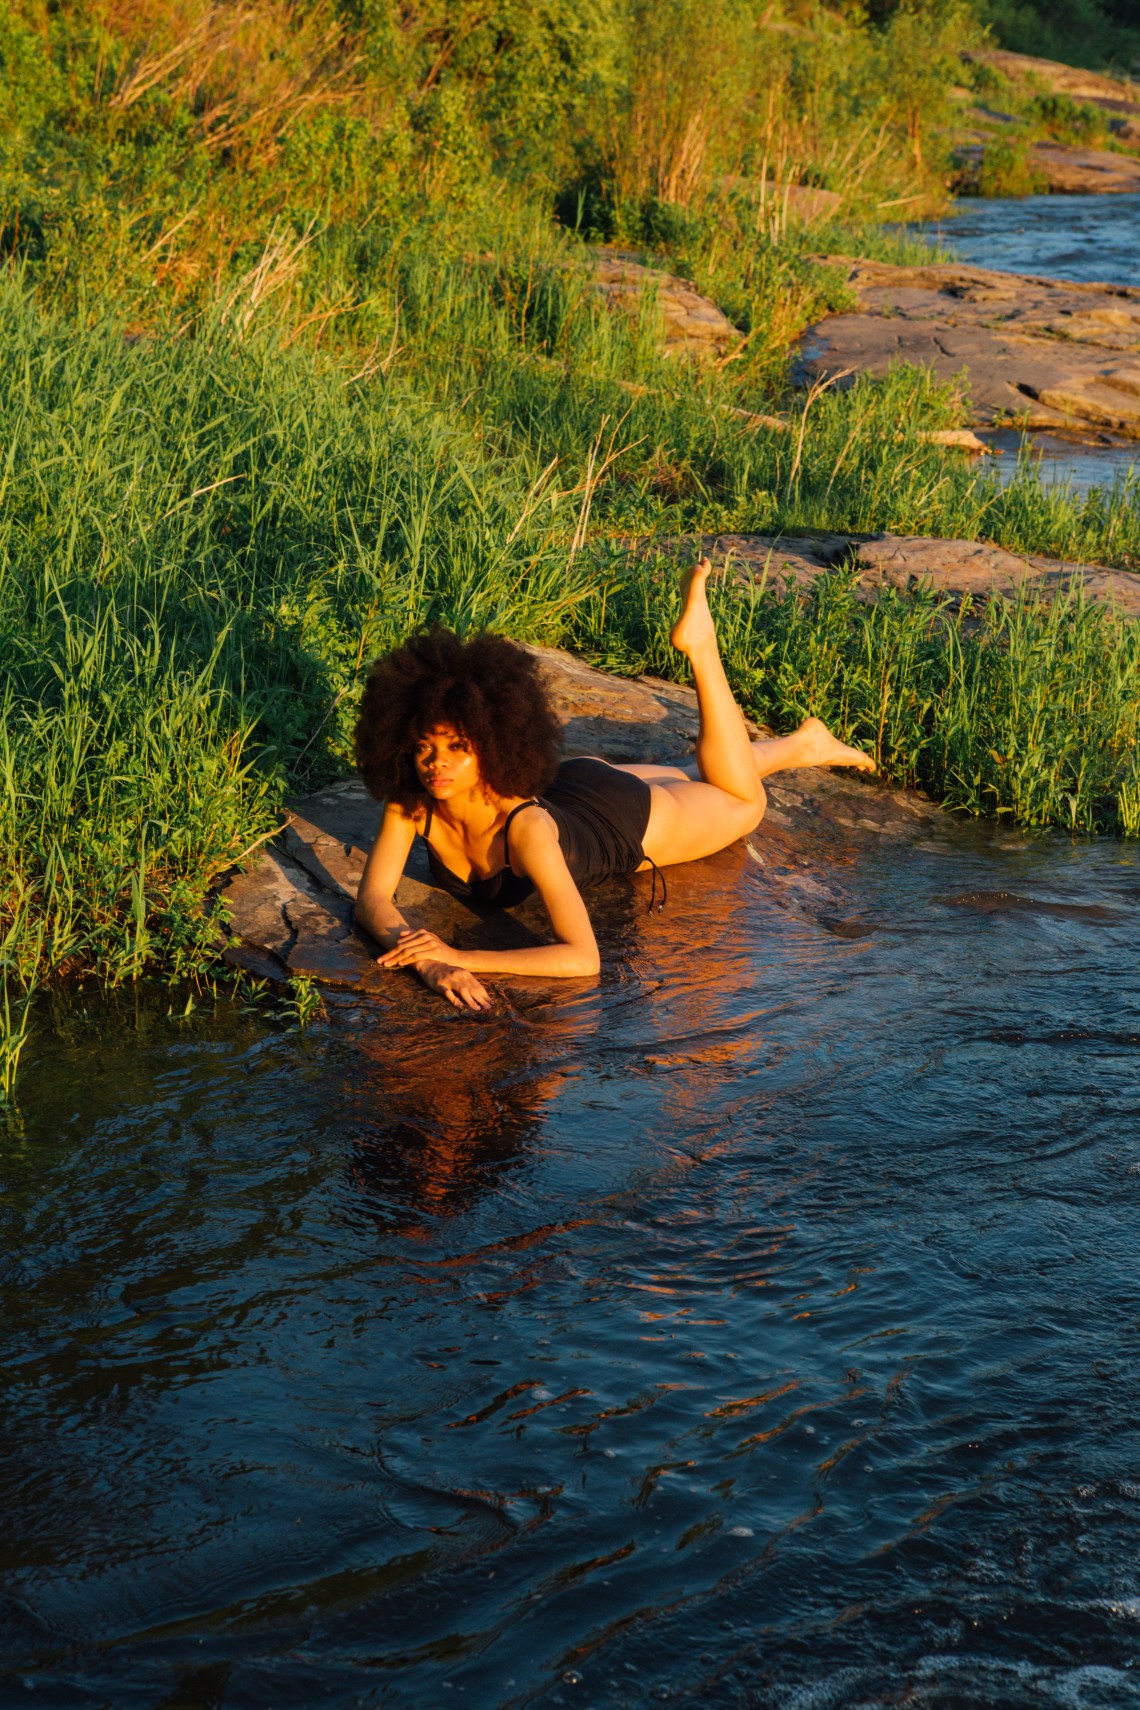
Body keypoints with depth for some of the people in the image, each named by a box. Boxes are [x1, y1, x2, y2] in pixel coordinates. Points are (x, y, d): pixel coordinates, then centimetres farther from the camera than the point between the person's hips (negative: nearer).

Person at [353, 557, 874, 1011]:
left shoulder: (526, 826, -47)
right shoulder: (411, 801, -36)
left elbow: (583, 958, -52)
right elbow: (373, 898, -32)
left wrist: (458, 956, -59)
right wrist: (424, 958, -53)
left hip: (632, 824, -4)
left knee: (742, 801, 27)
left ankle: (699, 644, 29)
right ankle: (801, 747, 55)